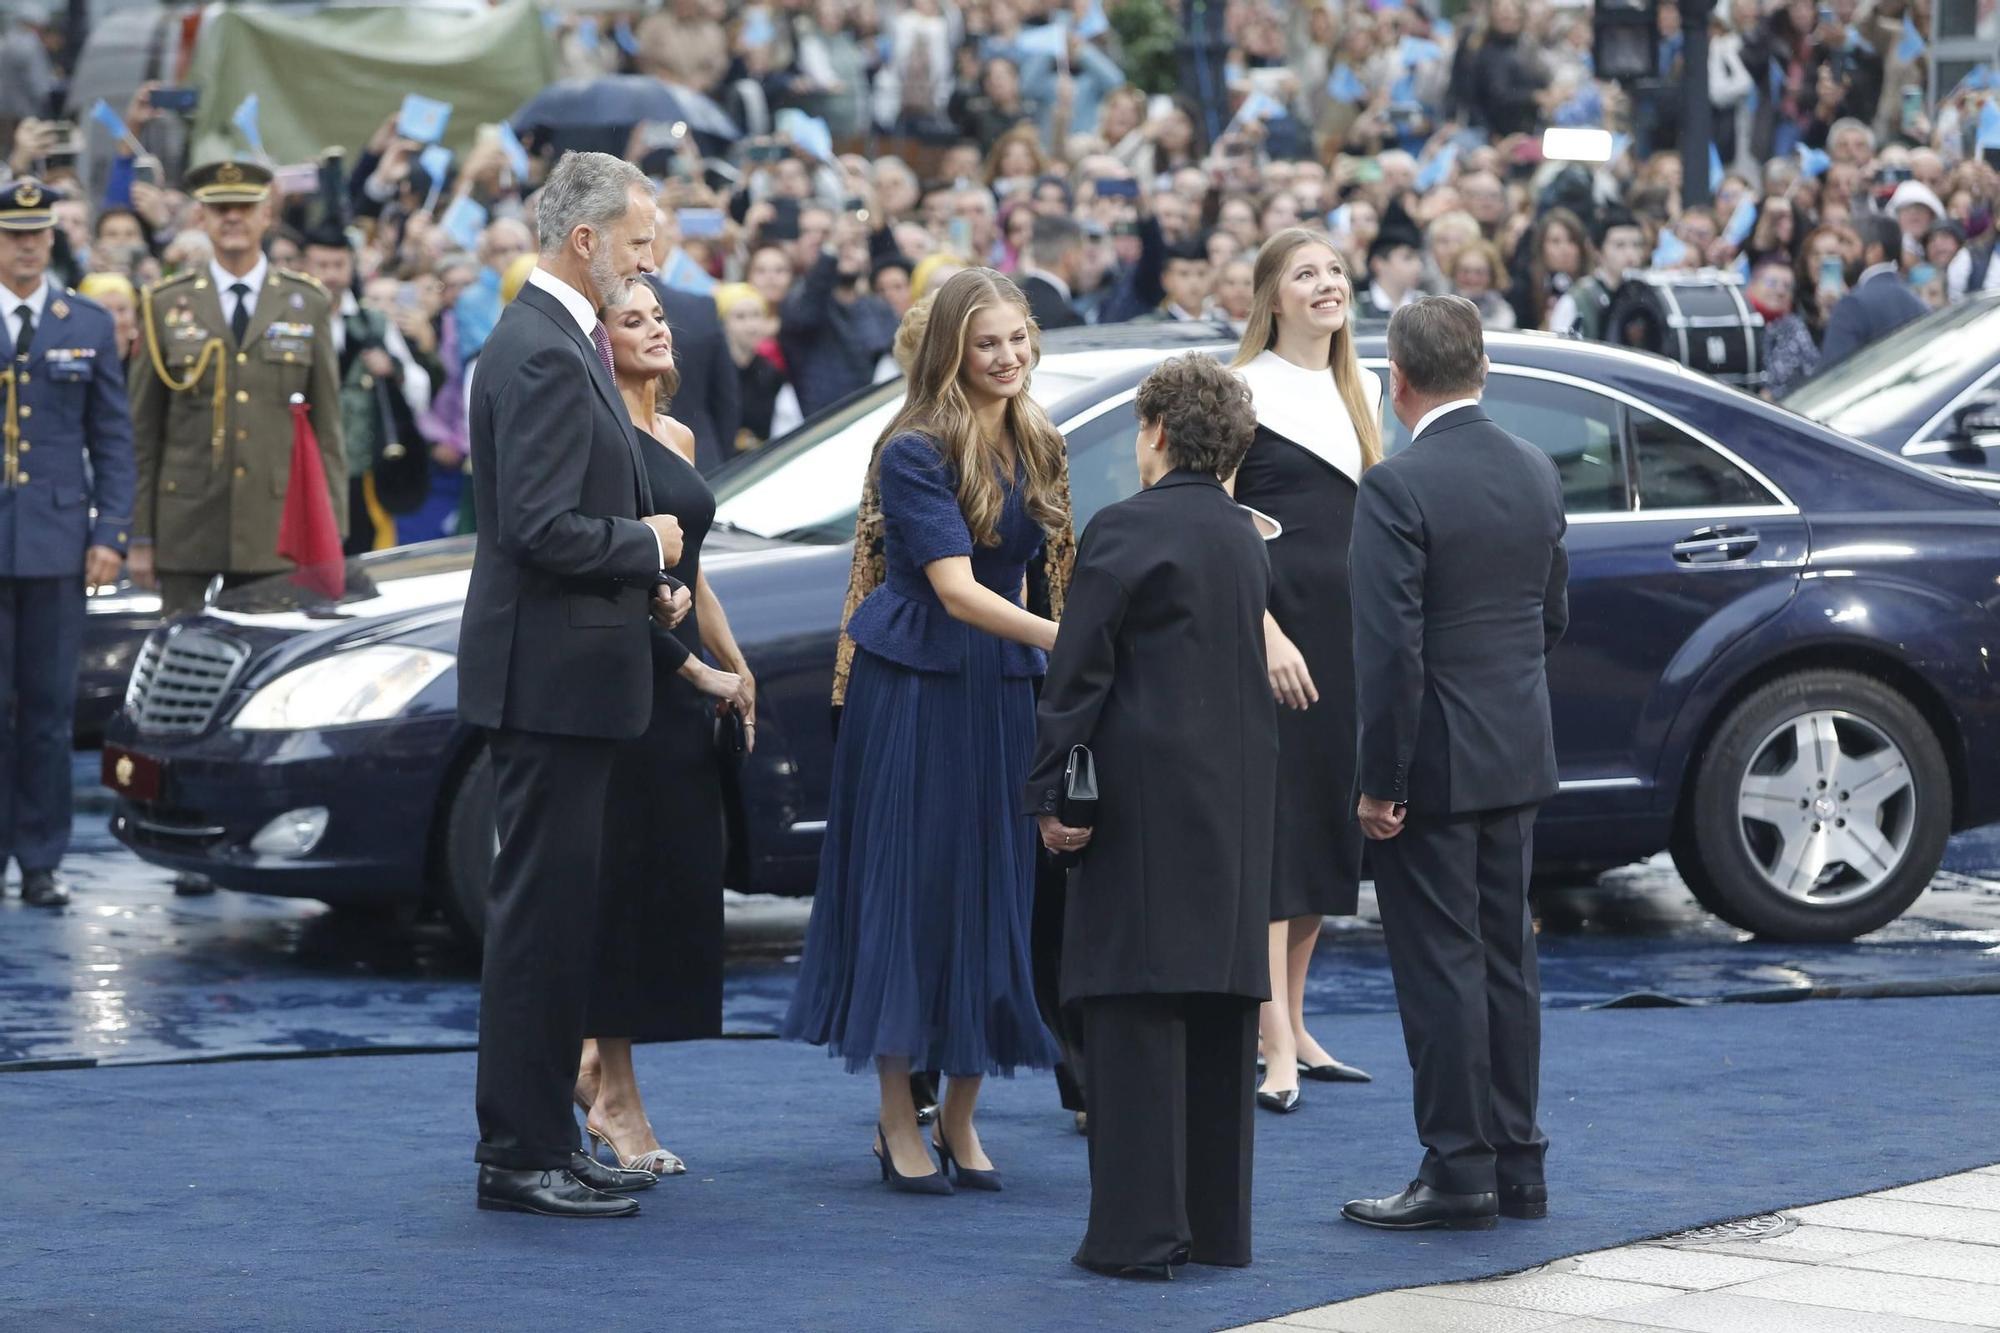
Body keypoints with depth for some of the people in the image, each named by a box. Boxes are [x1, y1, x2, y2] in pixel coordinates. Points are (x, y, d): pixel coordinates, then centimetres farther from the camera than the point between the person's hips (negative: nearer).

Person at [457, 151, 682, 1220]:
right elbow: (541, 530, -25)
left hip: (562, 677, 11)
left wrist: (643, 575, 8)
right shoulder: (543, 355, -18)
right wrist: (649, 547, -10)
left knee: (554, 911, 15)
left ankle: (540, 1139, 22)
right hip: (550, 675, -11)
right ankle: (521, 1154, -1)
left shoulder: (558, 342, 15)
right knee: (542, 912, -6)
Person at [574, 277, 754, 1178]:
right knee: (629, 877, -4)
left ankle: (598, 1058, 21)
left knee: (681, 878, 8)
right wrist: (700, 671, -14)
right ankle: (615, 1095, 2)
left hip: (682, 688, 8)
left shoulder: (676, 438, 16)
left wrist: (736, 666, 17)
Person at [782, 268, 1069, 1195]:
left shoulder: (1034, 446, 6)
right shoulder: (914, 451, -15)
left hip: (1001, 687, 6)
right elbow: (955, 588, -24)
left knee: (994, 892, 5)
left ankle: (960, 1118, 14)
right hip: (914, 685, -6)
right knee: (909, 885, -2)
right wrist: (1060, 635, -35)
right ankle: (898, 1122, 6)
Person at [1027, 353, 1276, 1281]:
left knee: (1135, 1006, -6)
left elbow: (1077, 673, -12)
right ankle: (1217, 1222, 15)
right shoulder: (1246, 536, 12)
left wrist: (1049, 794, -8)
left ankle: (1138, 1230, -9)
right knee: (1221, 1003, 10)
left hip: (1147, 796, -7)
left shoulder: (1125, 530, -9)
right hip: (1238, 800, 7)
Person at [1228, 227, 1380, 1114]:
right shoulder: (1243, 390, -6)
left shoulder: (1358, 389, 16)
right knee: (1271, 824, -10)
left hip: (1346, 625, 7)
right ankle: (1275, 1050, -13)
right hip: (1272, 623, -7)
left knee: (1326, 824, 11)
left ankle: (1292, 1026, 21)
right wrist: (1266, 635, -18)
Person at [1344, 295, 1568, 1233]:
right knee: (1505, 959, 13)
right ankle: (1516, 1165, 18)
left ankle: (1458, 1172, 2)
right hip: (1518, 755, 7)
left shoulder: (1398, 488, -17)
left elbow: (1390, 648, -20)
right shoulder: (1537, 474, 5)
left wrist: (1381, 781, -15)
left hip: (1433, 764, -7)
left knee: (1440, 964, -1)